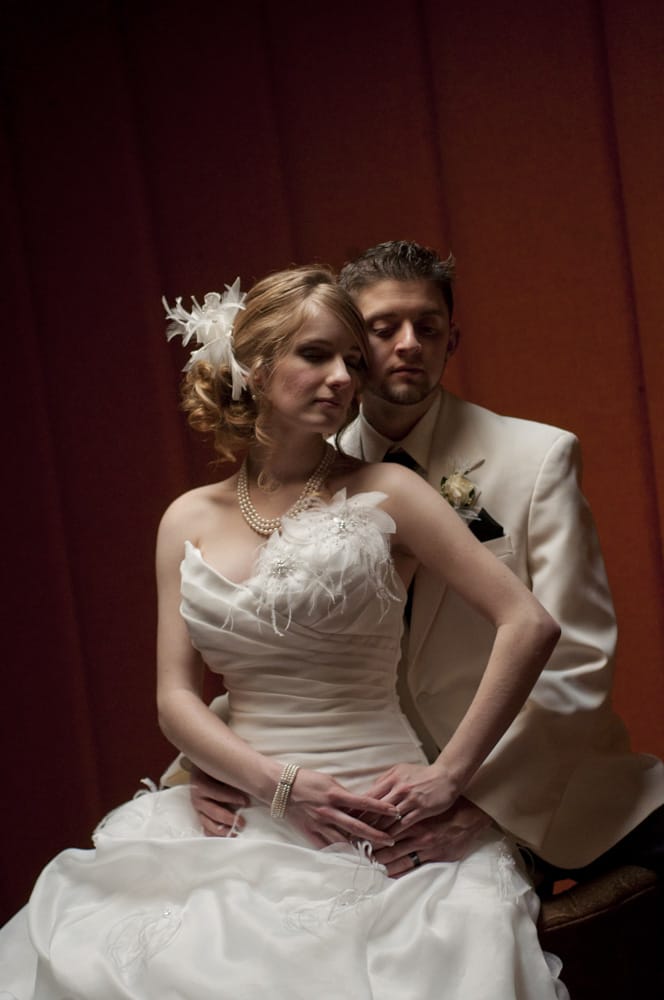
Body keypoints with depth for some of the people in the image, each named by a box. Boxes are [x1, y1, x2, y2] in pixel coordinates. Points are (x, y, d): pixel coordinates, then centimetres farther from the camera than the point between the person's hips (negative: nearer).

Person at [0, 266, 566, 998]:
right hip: (241, 821, 3)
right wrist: (285, 786, -10)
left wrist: (450, 774, -6)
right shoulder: (190, 521, 10)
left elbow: (529, 625, -4)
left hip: (374, 822, -3)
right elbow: (175, 698, 6)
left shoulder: (384, 495, -1)